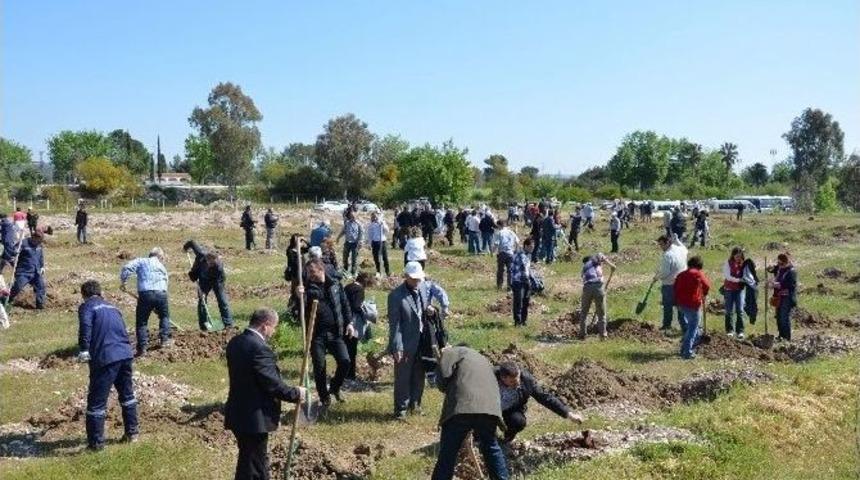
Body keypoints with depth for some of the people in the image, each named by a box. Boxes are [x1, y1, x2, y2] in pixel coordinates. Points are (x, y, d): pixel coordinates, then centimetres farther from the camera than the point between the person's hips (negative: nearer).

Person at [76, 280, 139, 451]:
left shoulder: (86, 307, 5)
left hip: (105, 358, -6)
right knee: (127, 394, 23)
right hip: (125, 354, 7)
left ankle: (96, 443, 7)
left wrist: (84, 350, -20)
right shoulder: (112, 307, 25)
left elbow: (85, 328, -15)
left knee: (97, 401, 3)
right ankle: (132, 432, 31)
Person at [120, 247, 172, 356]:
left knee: (141, 322, 9)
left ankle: (142, 348, 5)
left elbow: (126, 268, -3)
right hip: (161, 293, 3)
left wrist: (122, 282, 9)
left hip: (145, 294, -2)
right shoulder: (162, 267, 26)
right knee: (164, 316, 29)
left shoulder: (141, 261, 16)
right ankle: (165, 340, 29)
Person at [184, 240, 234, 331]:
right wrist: (185, 247, 7)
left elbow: (215, 282, -29)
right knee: (202, 300, 0)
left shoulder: (219, 266, -38)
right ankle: (204, 323, 7)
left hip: (217, 280, -3)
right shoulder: (201, 253, -33)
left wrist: (204, 292, -31)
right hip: (204, 280, 3)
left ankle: (228, 323, -6)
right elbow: (192, 243, -14)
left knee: (222, 300, -8)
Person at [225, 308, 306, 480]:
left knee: (248, 460, 23)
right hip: (253, 418, -9)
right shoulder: (259, 349, -24)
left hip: (238, 413, 9)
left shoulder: (235, 342, 6)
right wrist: (296, 394, -7)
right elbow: (273, 384, -23)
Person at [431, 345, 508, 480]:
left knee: (447, 453, 4)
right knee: (491, 447, 26)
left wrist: (448, 391, 21)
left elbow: (442, 376, -1)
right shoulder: (483, 359, 37)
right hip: (489, 407, 5)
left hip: (461, 407, -5)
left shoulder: (453, 352, 19)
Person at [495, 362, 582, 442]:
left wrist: (569, 414, -22)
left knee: (519, 422, -28)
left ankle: (508, 438, 4)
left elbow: (544, 396, -18)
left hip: (512, 409, 0)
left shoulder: (526, 378, -25)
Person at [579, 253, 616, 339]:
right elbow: (600, 255, -2)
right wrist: (611, 265, 4)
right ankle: (603, 335, 14)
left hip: (587, 288, 3)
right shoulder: (595, 259, 23)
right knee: (601, 313, 12)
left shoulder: (584, 268, 32)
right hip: (598, 286, -3)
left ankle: (582, 335, 18)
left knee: (584, 312, 19)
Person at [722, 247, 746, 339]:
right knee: (729, 311, 6)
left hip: (740, 289, 1)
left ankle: (740, 331, 1)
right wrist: (739, 280, -21)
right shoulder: (728, 263, -7)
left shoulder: (743, 263, 0)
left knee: (740, 310, -4)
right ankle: (729, 330, 15)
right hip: (729, 289, -1)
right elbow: (727, 276, -12)